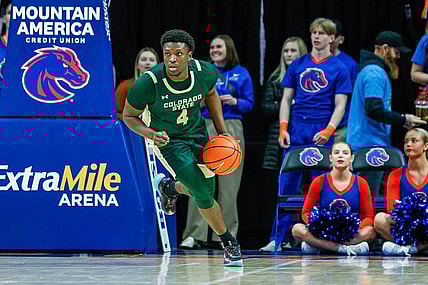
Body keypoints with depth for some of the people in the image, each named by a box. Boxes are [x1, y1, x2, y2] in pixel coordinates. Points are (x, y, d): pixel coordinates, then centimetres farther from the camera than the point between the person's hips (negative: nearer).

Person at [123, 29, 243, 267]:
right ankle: (229, 243, 8)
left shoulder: (205, 72, -21)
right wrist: (151, 134, -31)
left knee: (206, 191, 15)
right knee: (203, 195, -14)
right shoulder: (147, 84, -31)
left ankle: (169, 187, 47)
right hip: (169, 140, -4)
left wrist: (222, 131, 1)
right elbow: (129, 115, -13)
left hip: (197, 133, 4)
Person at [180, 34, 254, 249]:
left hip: (232, 128, 0)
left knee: (228, 184, 1)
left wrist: (235, 102, -12)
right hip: (206, 127, 0)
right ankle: (194, 233, -9)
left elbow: (249, 103, 7)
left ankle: (226, 234, 8)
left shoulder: (241, 74, 8)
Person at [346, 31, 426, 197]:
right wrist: (403, 120, -15)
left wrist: (401, 120, 14)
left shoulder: (372, 70, 19)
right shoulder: (375, 73, -14)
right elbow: (374, 110, -24)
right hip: (370, 146, -11)